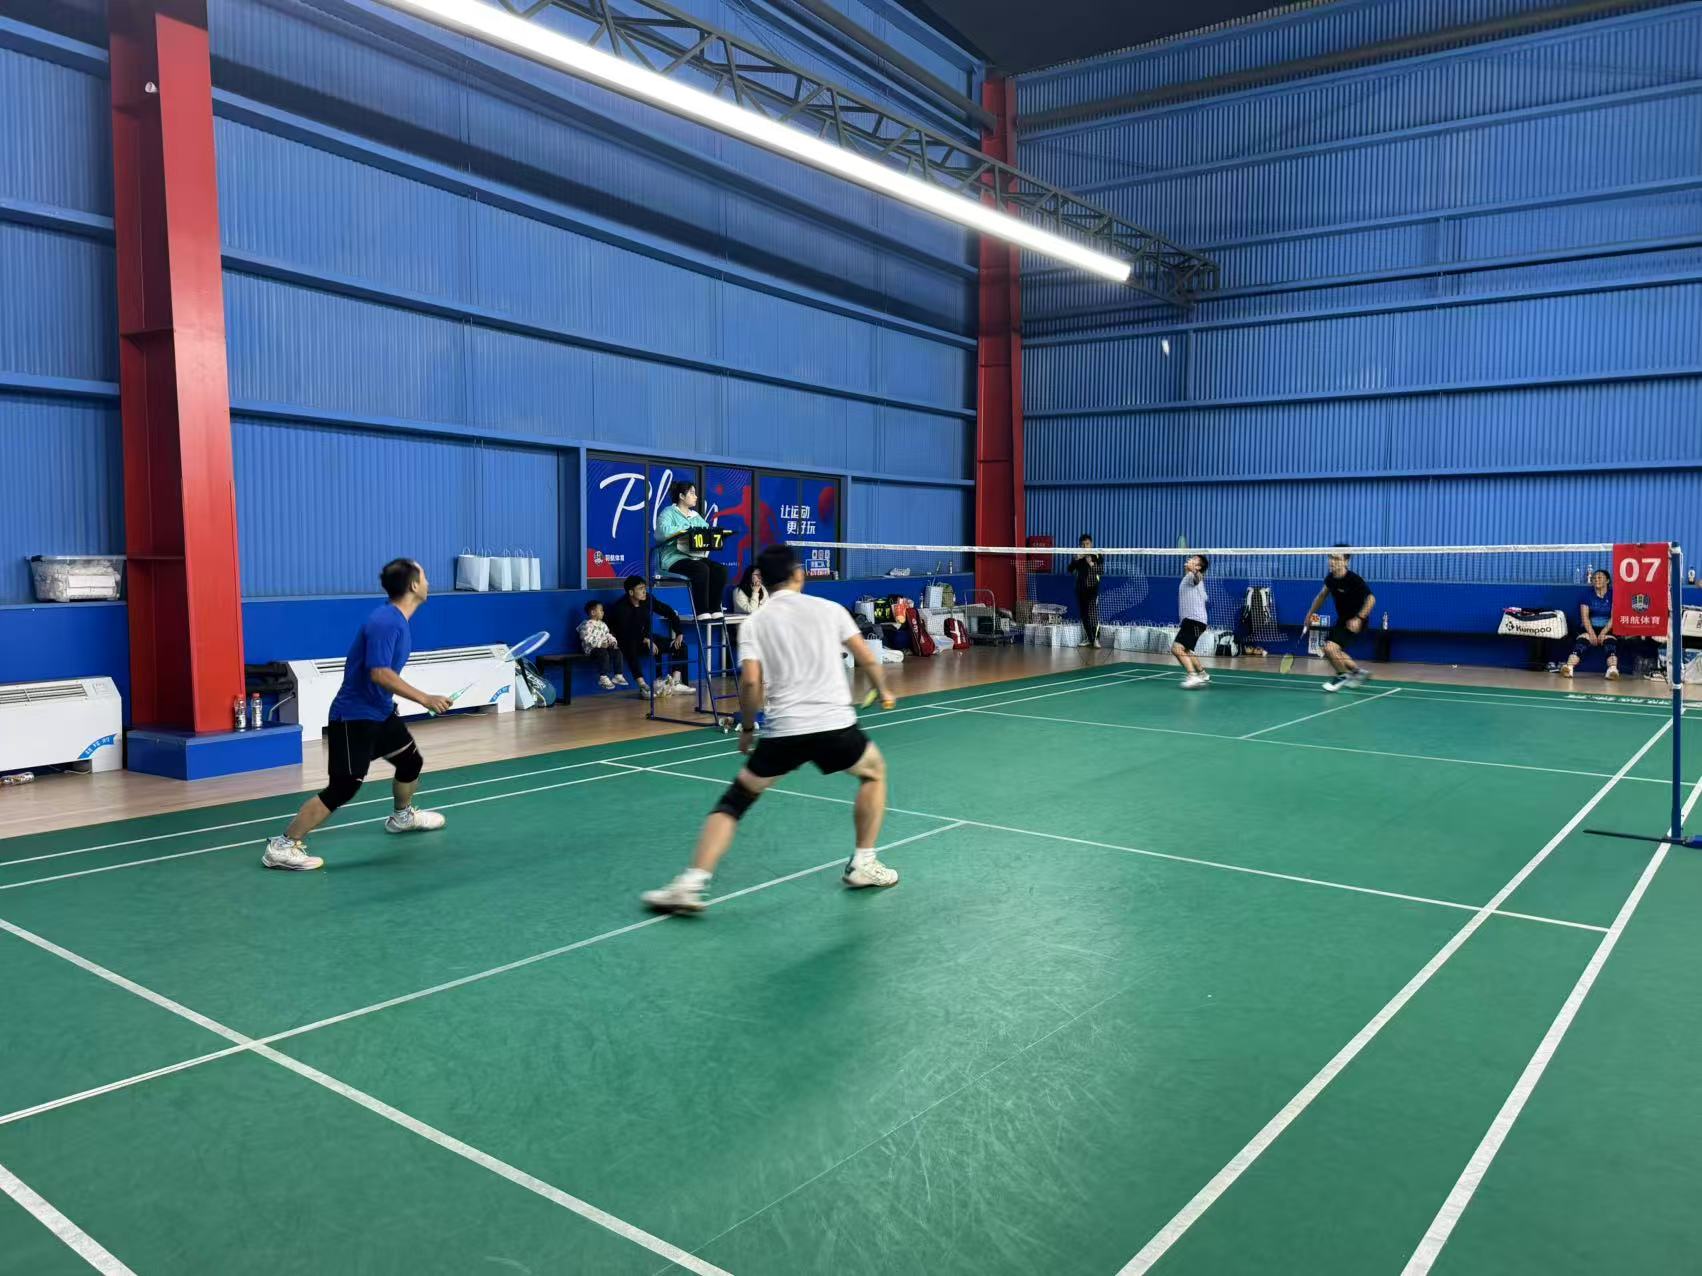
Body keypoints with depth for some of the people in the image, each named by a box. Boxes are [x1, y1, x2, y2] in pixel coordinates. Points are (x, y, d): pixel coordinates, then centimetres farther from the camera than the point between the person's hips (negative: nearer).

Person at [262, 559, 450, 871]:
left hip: (380, 712, 10)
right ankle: (283, 846, -5)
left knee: (411, 761, 22)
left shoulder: (398, 621, 7)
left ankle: (402, 816, 47)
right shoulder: (385, 622, -23)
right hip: (354, 717, -10)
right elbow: (380, 673, -32)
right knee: (343, 788, -11)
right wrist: (425, 699, -28)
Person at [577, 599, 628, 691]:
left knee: (617, 651, -10)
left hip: (604, 646, 8)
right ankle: (603, 678, -32)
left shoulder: (602, 624, 17)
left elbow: (608, 635, 21)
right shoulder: (587, 625, -10)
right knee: (604, 653, -34)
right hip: (591, 648, -8)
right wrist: (600, 643, -27)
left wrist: (612, 641, -3)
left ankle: (618, 675, -7)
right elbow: (587, 639, -21)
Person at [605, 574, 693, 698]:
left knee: (680, 645, -8)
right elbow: (626, 632, -31)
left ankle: (675, 682, -21)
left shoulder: (648, 600, -8)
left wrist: (679, 633, -9)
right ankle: (643, 686, -46)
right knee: (631, 647, -43)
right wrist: (645, 640, -39)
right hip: (627, 642, -6)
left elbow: (669, 612, -1)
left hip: (646, 637, 6)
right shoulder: (620, 607, -22)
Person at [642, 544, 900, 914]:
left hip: (783, 731, 0)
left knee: (734, 801, 12)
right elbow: (867, 660, 9)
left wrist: (747, 729, 10)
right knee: (874, 772, 29)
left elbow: (750, 682, -5)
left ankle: (691, 885, -1)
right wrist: (884, 692, 28)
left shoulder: (756, 623, 5)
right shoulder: (830, 609, 8)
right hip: (835, 725, 0)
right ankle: (863, 864, 27)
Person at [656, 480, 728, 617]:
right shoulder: (668, 513, 3)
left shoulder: (696, 516, 24)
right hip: (675, 558, -6)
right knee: (702, 569, -34)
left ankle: (715, 609, -19)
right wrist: (687, 529, -13)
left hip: (696, 557, 6)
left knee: (721, 569, -20)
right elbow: (664, 531, -17)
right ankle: (702, 612, -31)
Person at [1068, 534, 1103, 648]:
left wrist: (1092, 564, -23)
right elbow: (1070, 570, 1)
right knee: (1084, 616, 6)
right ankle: (1088, 638, 12)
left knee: (1093, 615, -12)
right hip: (1080, 589, 4)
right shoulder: (1077, 556, 11)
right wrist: (1076, 559, -14)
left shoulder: (1097, 556, 0)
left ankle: (1095, 639, -9)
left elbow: (1102, 571, -8)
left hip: (1093, 589, -4)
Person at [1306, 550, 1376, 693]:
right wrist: (1311, 612, 18)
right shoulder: (1330, 578, -2)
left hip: (1354, 622, -8)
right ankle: (1358, 672, 35)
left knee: (1331, 648, -21)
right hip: (1342, 619, 8)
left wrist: (1359, 618, -34)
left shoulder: (1354, 579, -24)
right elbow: (1322, 595, 17)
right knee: (1328, 650, 16)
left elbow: (1371, 599, -24)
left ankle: (1343, 676, 8)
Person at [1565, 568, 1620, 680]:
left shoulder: (1613, 594, 4)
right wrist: (1591, 633, -16)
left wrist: (1603, 632, -19)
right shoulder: (1588, 593, 8)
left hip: (1608, 629, 0)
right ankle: (1569, 667, -54)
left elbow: (1614, 617, -5)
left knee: (1610, 641, -32)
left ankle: (1613, 669, -57)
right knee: (1582, 639, -29)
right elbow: (1584, 616, -1)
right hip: (1589, 628, 0)